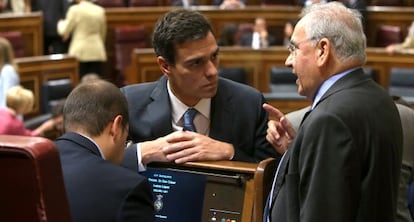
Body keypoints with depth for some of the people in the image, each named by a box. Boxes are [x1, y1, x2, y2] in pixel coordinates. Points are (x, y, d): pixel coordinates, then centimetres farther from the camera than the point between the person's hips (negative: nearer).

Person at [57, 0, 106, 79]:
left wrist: (61, 23, 21)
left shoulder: (75, 9, -7)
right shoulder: (100, 10, 5)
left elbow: (64, 31, 0)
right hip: (97, 53, 4)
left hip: (80, 52, -4)